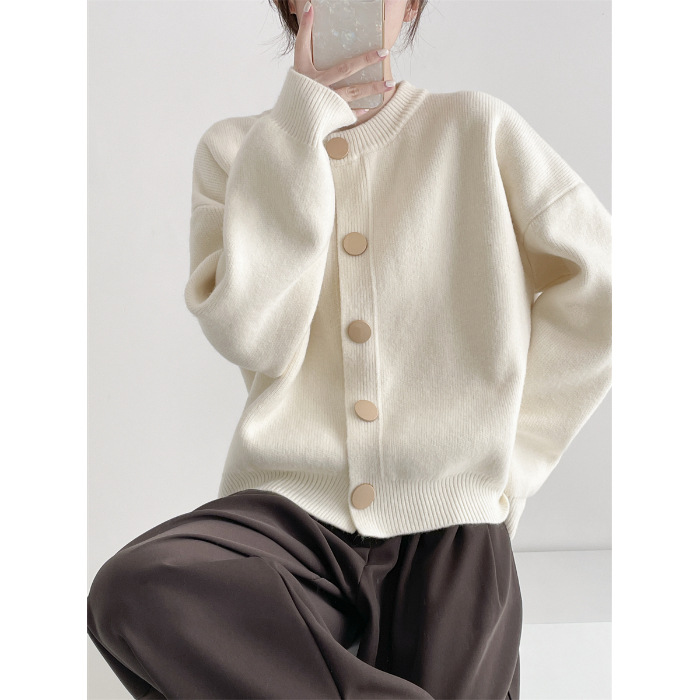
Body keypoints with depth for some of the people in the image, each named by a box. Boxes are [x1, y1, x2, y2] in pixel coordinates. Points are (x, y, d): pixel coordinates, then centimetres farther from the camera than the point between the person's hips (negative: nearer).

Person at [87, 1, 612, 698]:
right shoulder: (235, 148, 10)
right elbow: (250, 336, -7)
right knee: (130, 592, -29)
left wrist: (513, 446, 4)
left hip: (448, 526, 0)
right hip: (291, 511, 1)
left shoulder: (477, 128, 7)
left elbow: (601, 280, 7)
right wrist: (303, 119, -8)